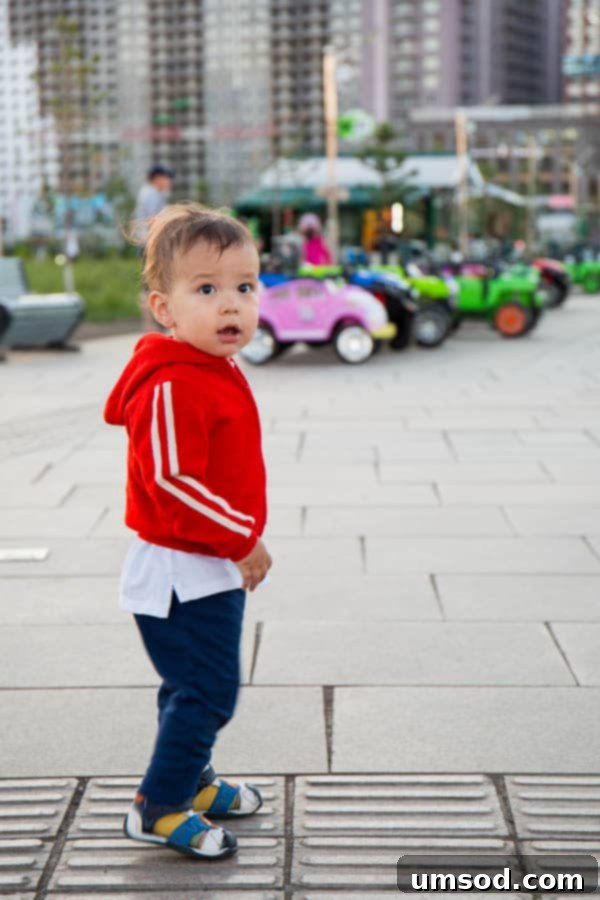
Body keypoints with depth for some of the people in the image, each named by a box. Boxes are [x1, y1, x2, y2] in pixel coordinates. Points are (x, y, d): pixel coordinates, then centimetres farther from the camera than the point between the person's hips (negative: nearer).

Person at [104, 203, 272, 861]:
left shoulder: (218, 374, 7)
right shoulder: (172, 387, -24)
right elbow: (171, 483, -27)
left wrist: (240, 542, 15)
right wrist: (242, 538, -21)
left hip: (213, 568, 10)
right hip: (183, 572, -10)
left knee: (196, 686, 22)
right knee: (207, 690, -4)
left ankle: (192, 780, 38)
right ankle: (160, 808, 10)